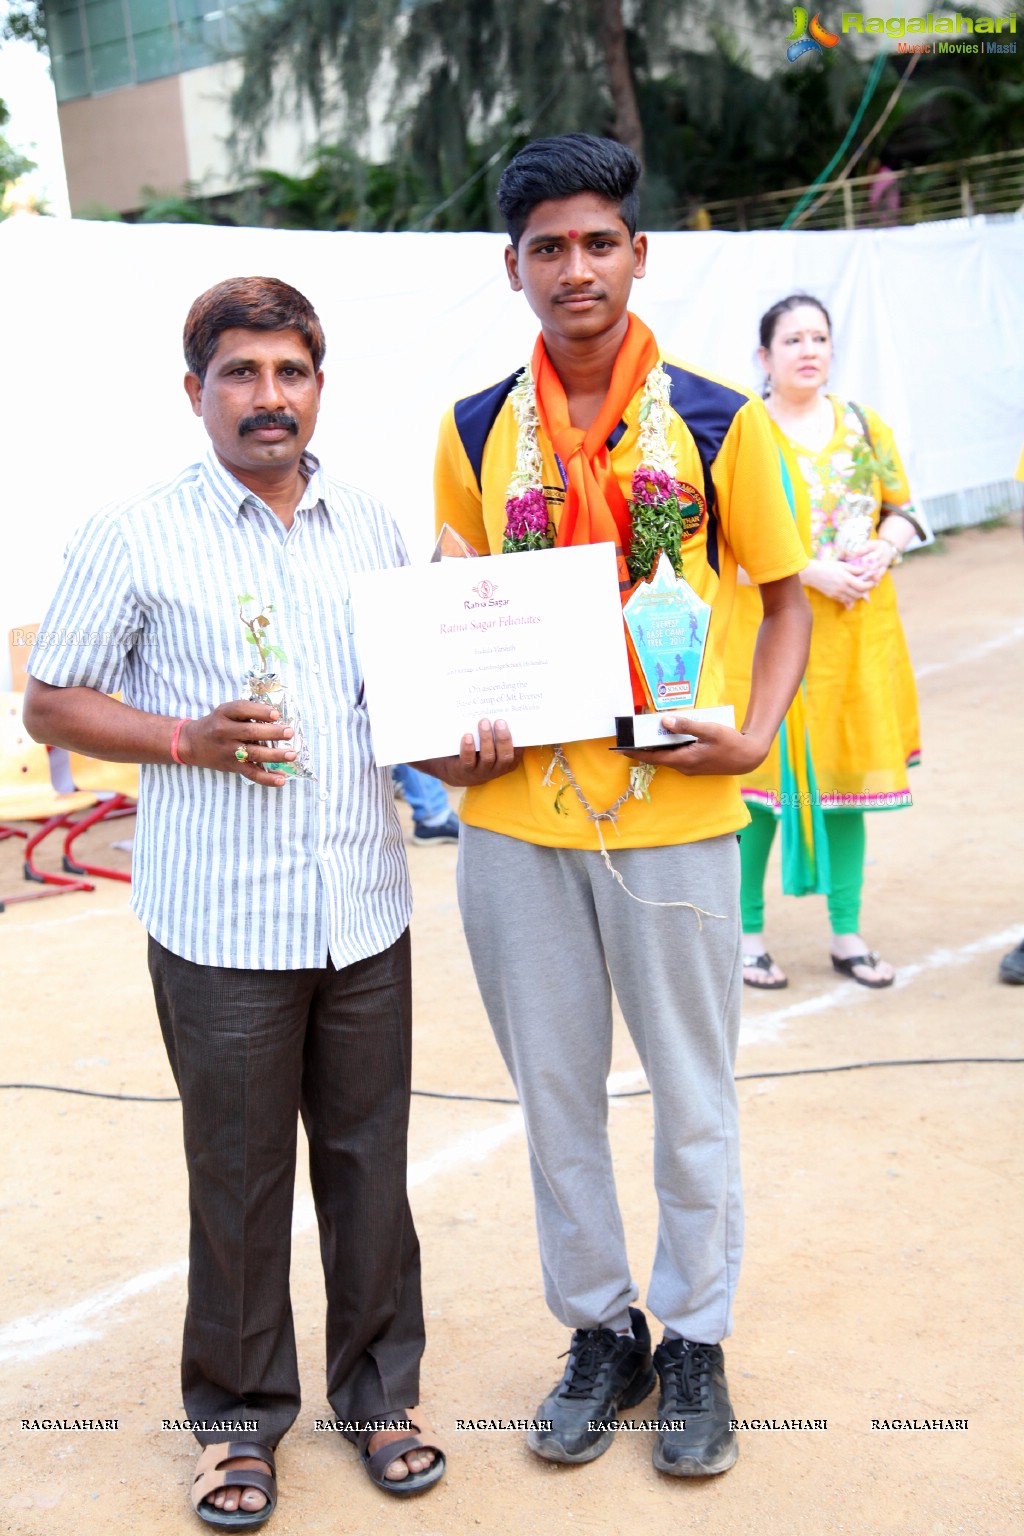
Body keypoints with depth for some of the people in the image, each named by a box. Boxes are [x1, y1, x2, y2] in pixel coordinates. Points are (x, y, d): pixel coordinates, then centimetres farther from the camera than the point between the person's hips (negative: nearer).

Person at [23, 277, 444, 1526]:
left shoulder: (370, 529, 10)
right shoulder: (134, 538, -3)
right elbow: (51, 703, 0)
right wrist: (190, 741, -15)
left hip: (365, 910, 4)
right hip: (220, 926, -3)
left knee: (370, 1159, 12)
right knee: (237, 1176, 8)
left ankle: (378, 1389, 31)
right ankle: (239, 1412, 28)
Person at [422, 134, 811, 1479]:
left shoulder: (715, 420, -2)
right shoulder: (476, 432, 4)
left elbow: (786, 594, 5)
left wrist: (757, 733, -11)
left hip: (673, 806, -2)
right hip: (515, 815, 2)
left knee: (693, 1088, 10)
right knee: (555, 1091, 13)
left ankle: (695, 1342, 30)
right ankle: (601, 1331, 32)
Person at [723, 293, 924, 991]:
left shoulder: (864, 427, 11)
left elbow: (902, 509, 15)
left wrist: (882, 551, -7)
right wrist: (811, 572, -18)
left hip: (859, 629, 5)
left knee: (851, 772, 9)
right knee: (764, 777, -2)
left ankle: (848, 934, 20)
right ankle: (749, 934, 13)